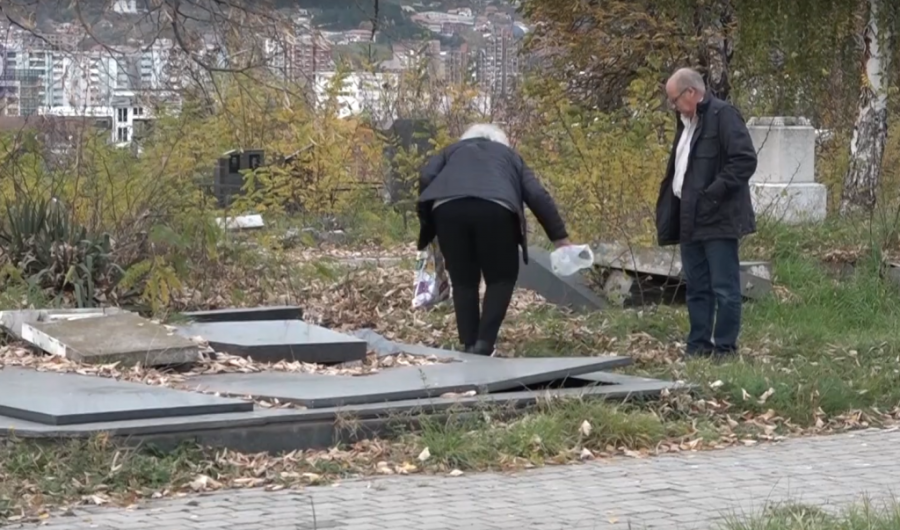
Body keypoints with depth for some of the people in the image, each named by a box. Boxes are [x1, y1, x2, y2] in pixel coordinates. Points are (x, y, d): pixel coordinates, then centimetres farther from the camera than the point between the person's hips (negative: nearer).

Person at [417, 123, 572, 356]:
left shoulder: (452, 151, 36)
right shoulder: (510, 155, 35)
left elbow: (426, 176, 16)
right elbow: (538, 196, 23)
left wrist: (427, 224, 21)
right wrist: (560, 236, 23)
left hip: (448, 207, 1)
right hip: (495, 209, -1)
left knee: (463, 280, 15)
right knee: (501, 277, 15)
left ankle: (469, 346, 12)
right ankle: (484, 344, 3)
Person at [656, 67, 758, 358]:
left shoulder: (723, 115, -12)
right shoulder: (687, 122, 17)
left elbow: (746, 160, -19)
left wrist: (713, 193, -21)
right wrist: (668, 216, 13)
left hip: (718, 220, -9)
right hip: (691, 220, 9)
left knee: (724, 288, -3)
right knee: (696, 288, 13)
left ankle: (724, 348, 2)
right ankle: (697, 347, 19)